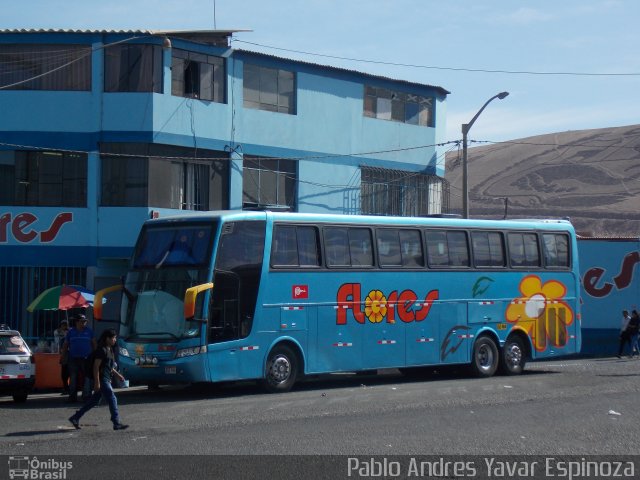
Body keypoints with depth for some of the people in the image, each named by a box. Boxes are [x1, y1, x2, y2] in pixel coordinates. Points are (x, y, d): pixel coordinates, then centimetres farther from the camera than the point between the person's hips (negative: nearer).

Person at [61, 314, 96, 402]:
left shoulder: (89, 331, 8)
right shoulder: (71, 332, 9)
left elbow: (94, 344, 12)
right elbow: (65, 345, 14)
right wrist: (63, 355, 9)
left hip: (86, 358, -1)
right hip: (73, 358, 1)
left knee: (87, 378, -4)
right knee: (73, 378, 4)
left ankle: (86, 395, 0)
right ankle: (72, 396, 10)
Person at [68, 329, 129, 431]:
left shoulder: (109, 350, 15)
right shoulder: (102, 350, -14)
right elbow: (96, 367, -18)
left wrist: (118, 375, 20)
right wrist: (97, 382, -21)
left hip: (106, 379, 10)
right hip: (102, 379, -10)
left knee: (94, 400, 13)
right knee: (112, 399, -8)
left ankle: (75, 418, 20)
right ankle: (117, 423, -6)